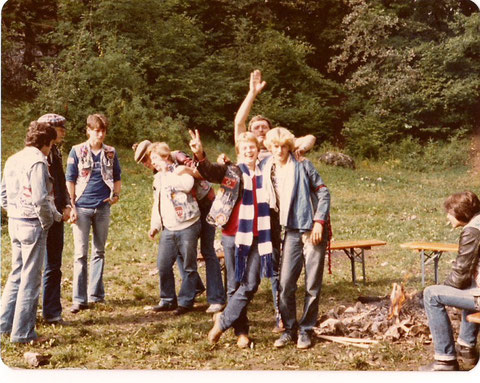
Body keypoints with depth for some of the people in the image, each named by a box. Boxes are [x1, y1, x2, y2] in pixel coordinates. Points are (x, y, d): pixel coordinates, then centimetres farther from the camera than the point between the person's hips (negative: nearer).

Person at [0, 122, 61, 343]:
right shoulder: (38, 161, -15)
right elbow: (40, 200, -22)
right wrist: (50, 219, -7)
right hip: (32, 225, -8)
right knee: (31, 279, 1)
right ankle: (23, 332, 8)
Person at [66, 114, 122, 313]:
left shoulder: (110, 152, 7)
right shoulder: (77, 151, -1)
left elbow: (117, 177, 17)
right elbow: (70, 180, -1)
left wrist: (116, 194, -2)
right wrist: (72, 206, -8)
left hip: (103, 208, 3)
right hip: (82, 208, -3)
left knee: (99, 252, 10)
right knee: (80, 253, -3)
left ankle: (96, 294, 19)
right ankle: (79, 299, -1)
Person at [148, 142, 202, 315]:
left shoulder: (180, 171, -8)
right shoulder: (158, 179, 16)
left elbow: (187, 184, -31)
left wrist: (167, 173, -20)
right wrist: (155, 226, 17)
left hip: (187, 227, -7)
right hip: (168, 229, 7)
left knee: (189, 267, 3)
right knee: (163, 265, 6)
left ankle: (186, 301, 13)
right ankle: (168, 300, 20)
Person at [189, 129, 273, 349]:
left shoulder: (264, 175, 12)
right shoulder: (231, 172, 1)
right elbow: (209, 172, -18)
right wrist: (199, 155, -37)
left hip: (257, 238, 3)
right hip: (234, 236, -2)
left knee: (251, 285, -5)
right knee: (235, 285, 5)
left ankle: (223, 320, 11)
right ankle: (241, 331, 18)